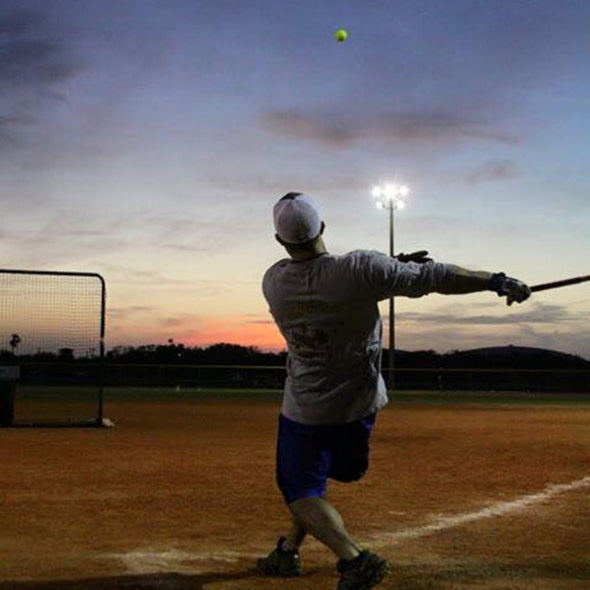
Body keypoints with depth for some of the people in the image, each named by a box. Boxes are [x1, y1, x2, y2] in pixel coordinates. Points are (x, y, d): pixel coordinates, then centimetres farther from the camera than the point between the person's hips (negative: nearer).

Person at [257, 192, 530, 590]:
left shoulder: (274, 283, -12)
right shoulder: (361, 270, -22)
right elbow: (434, 276, -21)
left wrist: (390, 267, 0)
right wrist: (499, 281, -14)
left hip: (305, 412, -1)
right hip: (359, 407, 1)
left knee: (301, 489, 8)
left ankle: (354, 558, -14)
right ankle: (289, 552, 32)